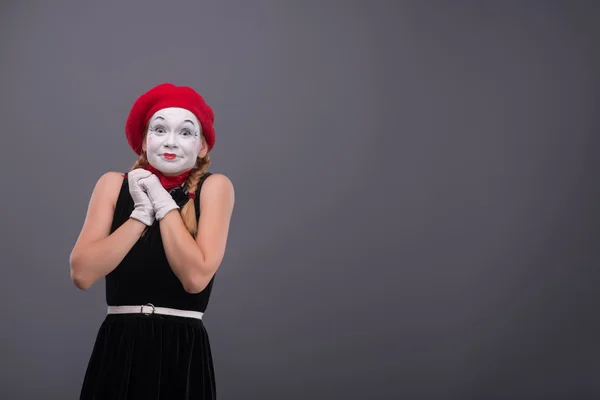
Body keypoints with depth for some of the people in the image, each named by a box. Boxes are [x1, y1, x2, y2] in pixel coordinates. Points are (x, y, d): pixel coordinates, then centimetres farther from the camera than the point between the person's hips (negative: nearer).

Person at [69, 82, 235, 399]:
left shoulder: (214, 187, -3)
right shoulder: (114, 184, 4)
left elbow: (196, 277, -16)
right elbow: (82, 273, -8)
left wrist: (163, 202, -10)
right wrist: (141, 213, -11)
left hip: (183, 353, -2)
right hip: (116, 349, 2)